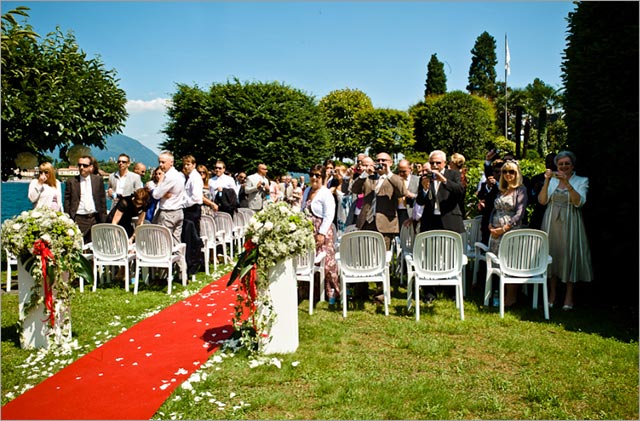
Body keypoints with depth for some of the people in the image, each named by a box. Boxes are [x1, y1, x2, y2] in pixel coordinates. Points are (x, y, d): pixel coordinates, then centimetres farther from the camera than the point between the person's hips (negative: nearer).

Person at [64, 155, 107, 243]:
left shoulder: (98, 180, 8)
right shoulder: (71, 182, 5)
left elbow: (103, 200, 10)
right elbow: (67, 202, 4)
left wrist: (104, 219, 5)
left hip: (95, 219, 2)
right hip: (78, 219, -1)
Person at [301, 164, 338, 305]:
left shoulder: (326, 194, -11)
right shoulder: (307, 190, 13)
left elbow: (329, 216, -16)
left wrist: (322, 233, -21)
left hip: (321, 231, -7)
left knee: (327, 262, -6)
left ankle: (333, 291, 8)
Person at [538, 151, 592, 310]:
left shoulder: (581, 181, 1)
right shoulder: (552, 180, 8)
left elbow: (579, 202, -14)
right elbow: (542, 201, -3)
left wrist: (567, 183, -23)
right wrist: (547, 181, -14)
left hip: (570, 223, -2)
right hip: (552, 223, 2)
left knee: (569, 255, 0)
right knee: (551, 255, 5)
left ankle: (569, 296, 10)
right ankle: (552, 294, 16)